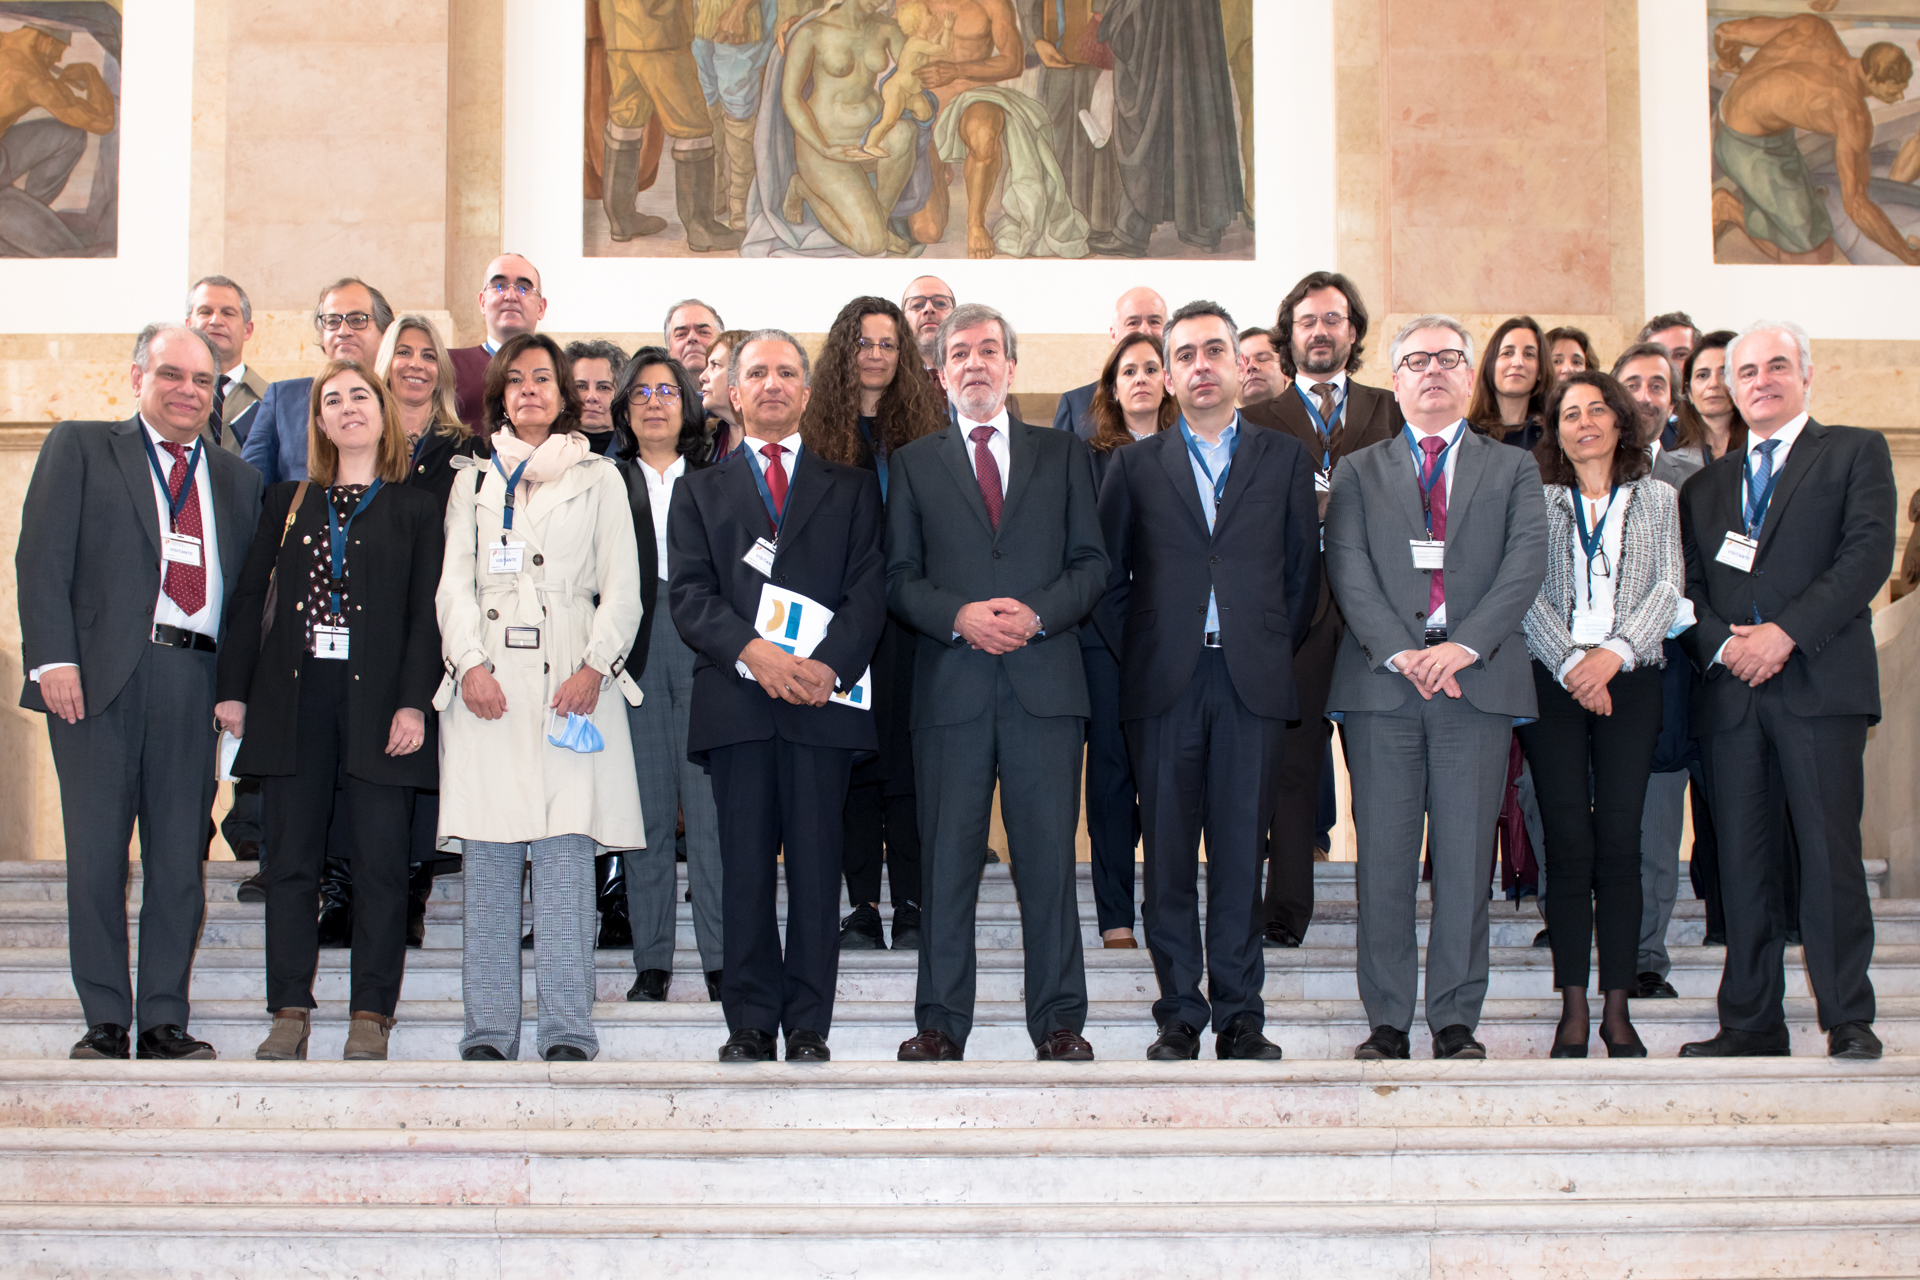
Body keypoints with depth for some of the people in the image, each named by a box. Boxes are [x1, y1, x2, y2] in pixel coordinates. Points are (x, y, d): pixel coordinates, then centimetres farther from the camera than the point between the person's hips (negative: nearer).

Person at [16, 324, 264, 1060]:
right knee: (96, 854, -1)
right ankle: (104, 1021, 7)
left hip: (195, 681, 3)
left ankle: (165, 1022, 9)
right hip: (101, 676, -3)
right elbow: (42, 559, 1)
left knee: (181, 857, 2)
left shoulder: (237, 479, 19)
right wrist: (54, 659, -10)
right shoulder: (80, 449, 10)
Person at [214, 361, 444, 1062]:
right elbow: (249, 597, 12)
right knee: (291, 859, 2)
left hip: (376, 698, -2)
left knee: (381, 861, -3)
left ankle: (371, 1014, 4)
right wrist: (233, 688, 3)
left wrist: (413, 703, -10)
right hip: (294, 695, 3)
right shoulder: (287, 501, 16)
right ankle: (290, 1011, 8)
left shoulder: (416, 510, 7)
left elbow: (426, 614, 0)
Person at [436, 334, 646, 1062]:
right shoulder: (473, 479, 19)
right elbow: (454, 583, 11)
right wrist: (469, 664, -6)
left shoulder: (598, 478, 15)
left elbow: (622, 589, 8)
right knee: (488, 859, -2)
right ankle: (488, 1030, 2)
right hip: (488, 683, 1)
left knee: (565, 855, -9)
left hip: (569, 681, -1)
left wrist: (595, 667, -7)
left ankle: (568, 1032, -7)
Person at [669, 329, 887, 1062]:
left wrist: (829, 665, -13)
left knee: (817, 866, -1)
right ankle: (750, 1023, 6)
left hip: (824, 697, 0)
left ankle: (808, 1026, 4)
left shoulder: (850, 486, 16)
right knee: (745, 869, 0)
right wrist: (753, 652, -14)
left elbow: (869, 590, 5)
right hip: (734, 699, 0)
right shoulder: (700, 491, 17)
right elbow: (690, 596, 4)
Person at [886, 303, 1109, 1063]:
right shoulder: (913, 464, 13)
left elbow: (1092, 564, 8)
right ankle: (941, 1023, 7)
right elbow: (900, 578, 7)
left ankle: (1059, 1022, 7)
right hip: (951, 685, 0)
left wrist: (1037, 615, -9)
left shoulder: (1063, 455, 14)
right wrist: (958, 617, -11)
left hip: (1045, 681, 0)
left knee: (1049, 856, 0)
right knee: (947, 857, 1)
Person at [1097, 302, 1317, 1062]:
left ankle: (1239, 1017, 7)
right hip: (1163, 684, 0)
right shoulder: (1136, 465, 11)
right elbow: (1109, 573, 11)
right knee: (1168, 854, 1)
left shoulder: (1285, 459, 11)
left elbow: (1304, 571, 11)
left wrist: (1277, 651, 5)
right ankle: (1179, 1016, 8)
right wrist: (1139, 650, 4)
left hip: (1252, 683, 0)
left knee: (1241, 853, 0)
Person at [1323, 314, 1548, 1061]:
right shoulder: (1359, 473, 15)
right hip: (1381, 686, 0)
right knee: (1384, 860, 0)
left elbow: (1527, 563, 0)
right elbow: (1349, 570, 2)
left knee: (1466, 859, 0)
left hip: (1478, 681, 0)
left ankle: (1457, 1022, 7)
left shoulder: (1513, 470, 15)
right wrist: (1401, 652, -14)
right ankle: (1387, 1021, 7)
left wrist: (1464, 645, -14)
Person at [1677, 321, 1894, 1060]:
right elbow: (1688, 588, 14)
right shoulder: (1706, 486, 22)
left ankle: (1848, 1018, -1)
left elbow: (1868, 553, -4)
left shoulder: (1855, 453, 9)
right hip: (1730, 691, 4)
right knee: (1743, 860, 3)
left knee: (1829, 852, -7)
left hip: (1818, 681, -4)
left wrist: (1787, 632, -13)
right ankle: (1751, 1021, 7)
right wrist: (1722, 644, -7)